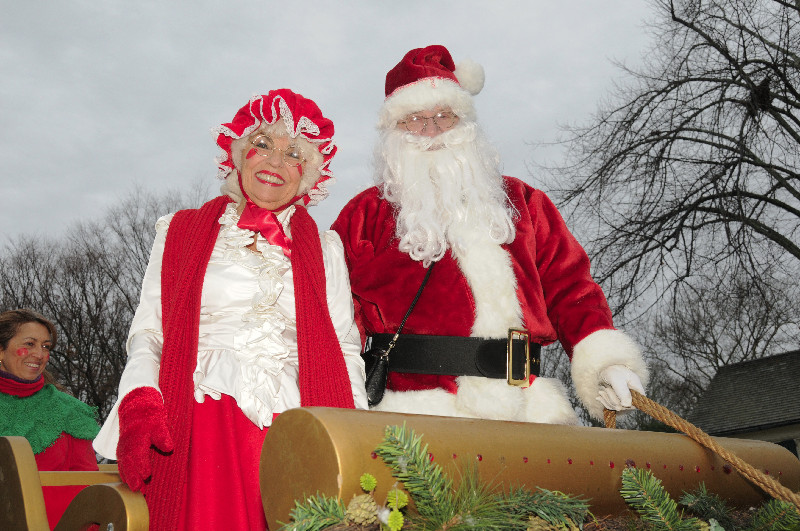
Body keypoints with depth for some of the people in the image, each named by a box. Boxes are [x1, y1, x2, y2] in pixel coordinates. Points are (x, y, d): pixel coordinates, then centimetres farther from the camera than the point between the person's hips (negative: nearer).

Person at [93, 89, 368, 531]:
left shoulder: (325, 249, 20)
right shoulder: (180, 233, 18)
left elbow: (345, 349, 15)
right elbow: (147, 334, 12)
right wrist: (139, 408, -7)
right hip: (199, 427, -1)